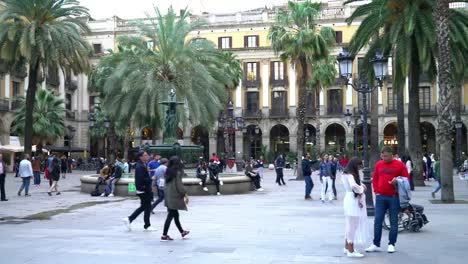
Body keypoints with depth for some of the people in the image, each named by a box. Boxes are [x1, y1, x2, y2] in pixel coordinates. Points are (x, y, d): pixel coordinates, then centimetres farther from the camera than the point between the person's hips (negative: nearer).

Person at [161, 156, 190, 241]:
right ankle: (164, 235, -3)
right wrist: (185, 194, -8)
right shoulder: (178, 172, -14)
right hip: (175, 197, -8)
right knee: (170, 216, -4)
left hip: (168, 196, 8)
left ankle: (182, 232, 31)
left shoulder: (168, 172, 8)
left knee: (175, 215, 17)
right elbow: (179, 185, -16)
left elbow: (167, 184, 12)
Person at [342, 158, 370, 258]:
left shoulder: (351, 174, 16)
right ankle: (351, 251, -2)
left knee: (350, 225, 17)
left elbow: (359, 185, 9)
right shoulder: (350, 175, -15)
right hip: (353, 202, -10)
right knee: (352, 226, -6)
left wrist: (361, 188, -13)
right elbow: (354, 186, -32)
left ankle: (347, 247, 27)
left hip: (354, 201, 10)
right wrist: (362, 188, -13)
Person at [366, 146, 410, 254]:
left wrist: (397, 181, -17)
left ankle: (391, 244, 12)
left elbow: (406, 179, 1)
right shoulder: (379, 164, 8)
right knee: (377, 220, 2)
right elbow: (375, 179, 14)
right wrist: (376, 191, 5)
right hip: (380, 197, 3)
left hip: (394, 197, -3)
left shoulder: (399, 165, -2)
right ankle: (376, 244, 8)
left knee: (393, 221, 3)